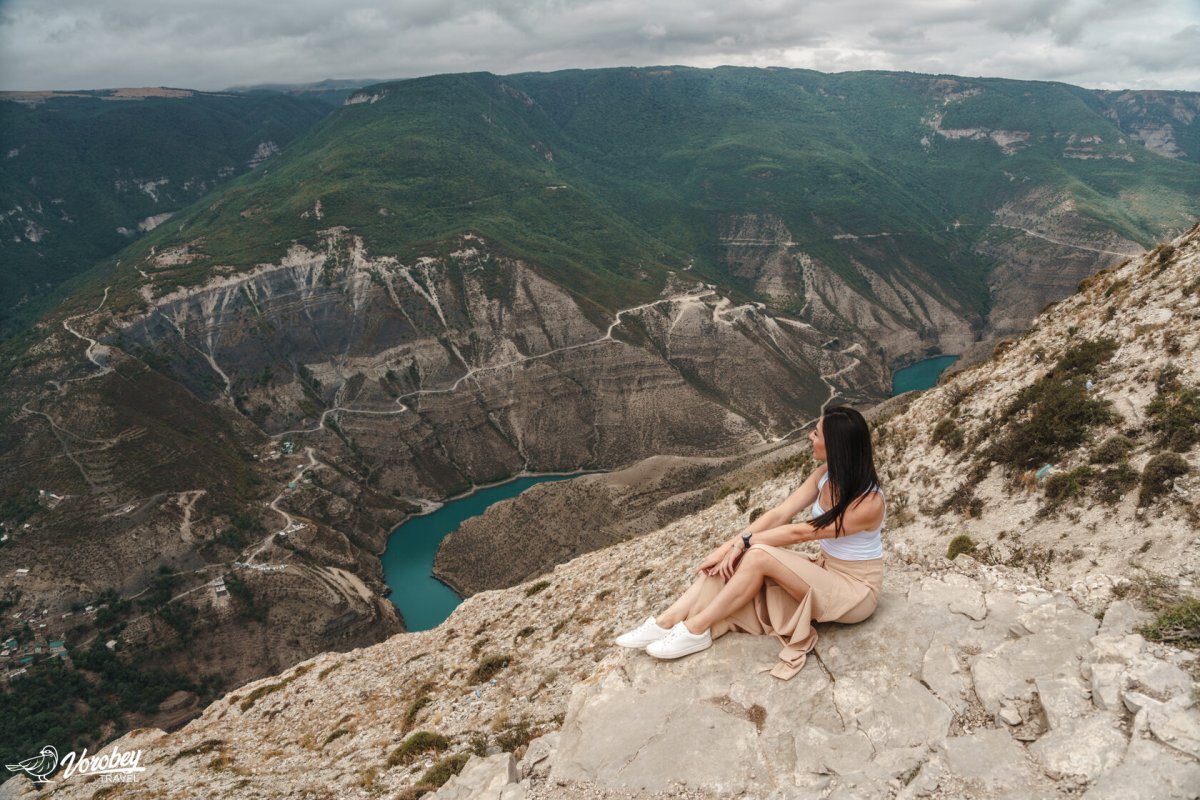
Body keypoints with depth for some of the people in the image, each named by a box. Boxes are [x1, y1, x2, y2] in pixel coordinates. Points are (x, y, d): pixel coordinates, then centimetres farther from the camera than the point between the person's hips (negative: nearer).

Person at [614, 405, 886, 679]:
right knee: (737, 555, -17)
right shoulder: (826, 474, -4)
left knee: (759, 556, -28)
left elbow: (799, 532, -24)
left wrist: (744, 542, -16)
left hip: (855, 589, -7)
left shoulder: (868, 503, -28)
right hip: (825, 570, 7)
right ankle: (667, 623, -17)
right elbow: (779, 515, -8)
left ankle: (696, 630, -15)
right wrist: (730, 545, -17)